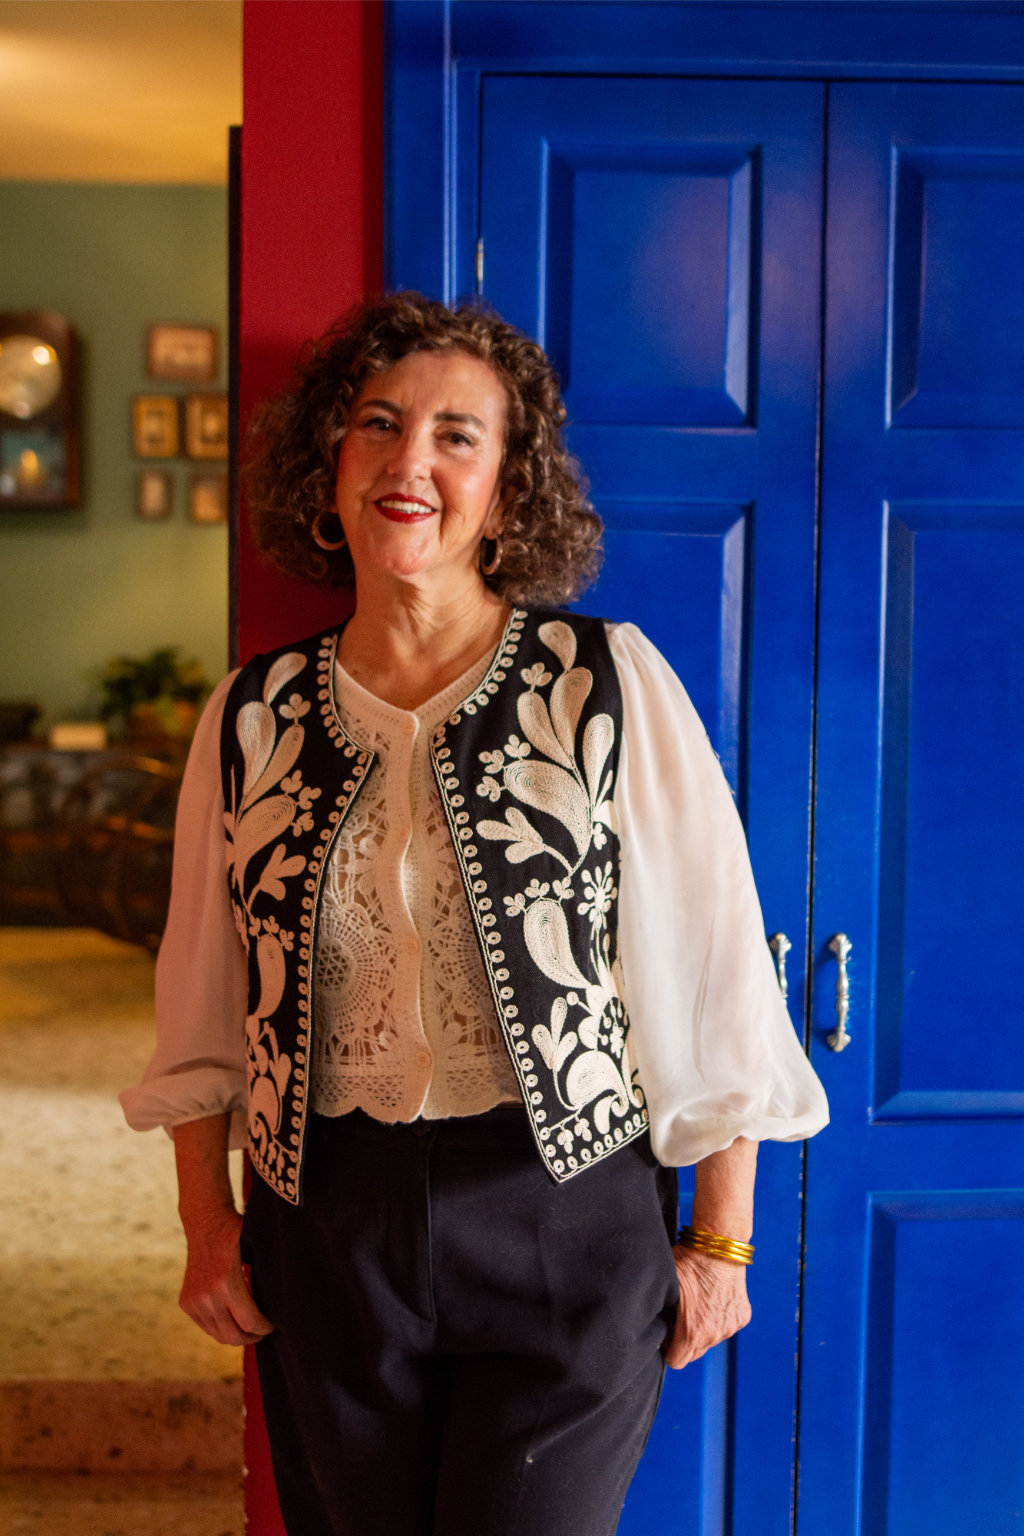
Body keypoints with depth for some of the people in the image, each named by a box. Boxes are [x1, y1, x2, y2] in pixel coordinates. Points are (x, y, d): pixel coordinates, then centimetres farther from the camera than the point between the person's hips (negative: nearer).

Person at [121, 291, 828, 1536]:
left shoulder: (609, 686, -8)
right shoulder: (253, 717, 1)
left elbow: (712, 972, -5)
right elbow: (204, 1002, 10)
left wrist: (721, 1240, -4)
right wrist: (203, 1218, 9)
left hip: (565, 1221, -3)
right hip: (324, 1230, 3)